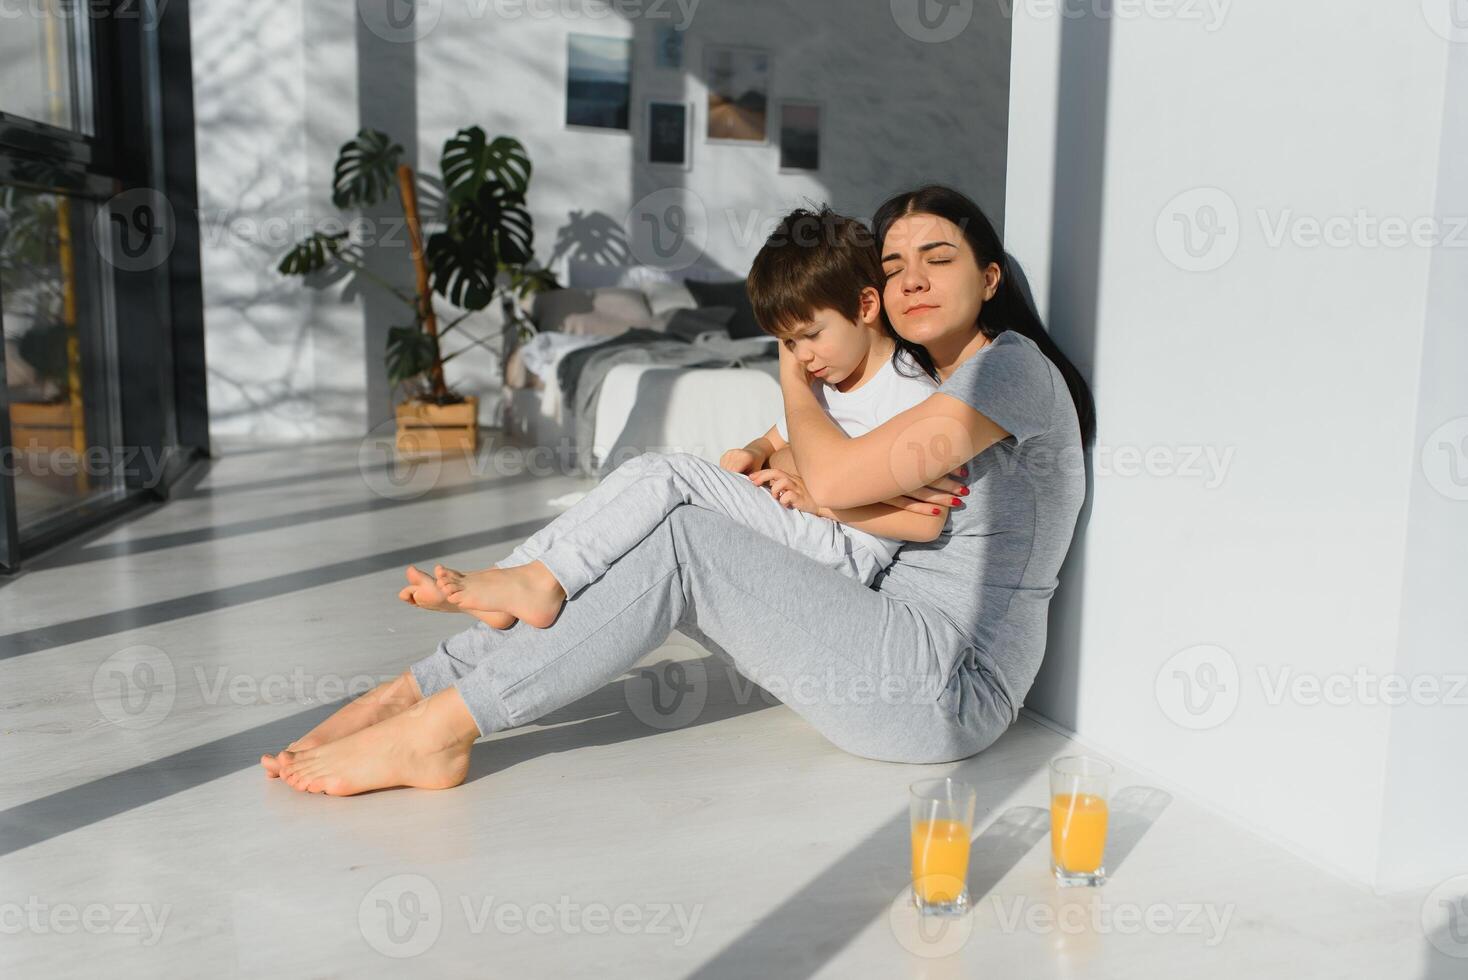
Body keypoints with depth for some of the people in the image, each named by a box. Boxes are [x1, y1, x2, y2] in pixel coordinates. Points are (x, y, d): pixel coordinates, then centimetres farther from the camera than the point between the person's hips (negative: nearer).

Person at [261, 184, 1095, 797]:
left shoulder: (1013, 366, -10)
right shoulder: (938, 387, 19)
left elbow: (833, 476, -18)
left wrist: (795, 379, 1)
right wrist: (783, 467, -7)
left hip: (948, 689, -8)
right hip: (900, 639, 8)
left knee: (680, 540, -22)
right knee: (652, 502, -7)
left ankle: (440, 728, -17)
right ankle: (420, 689, -8)